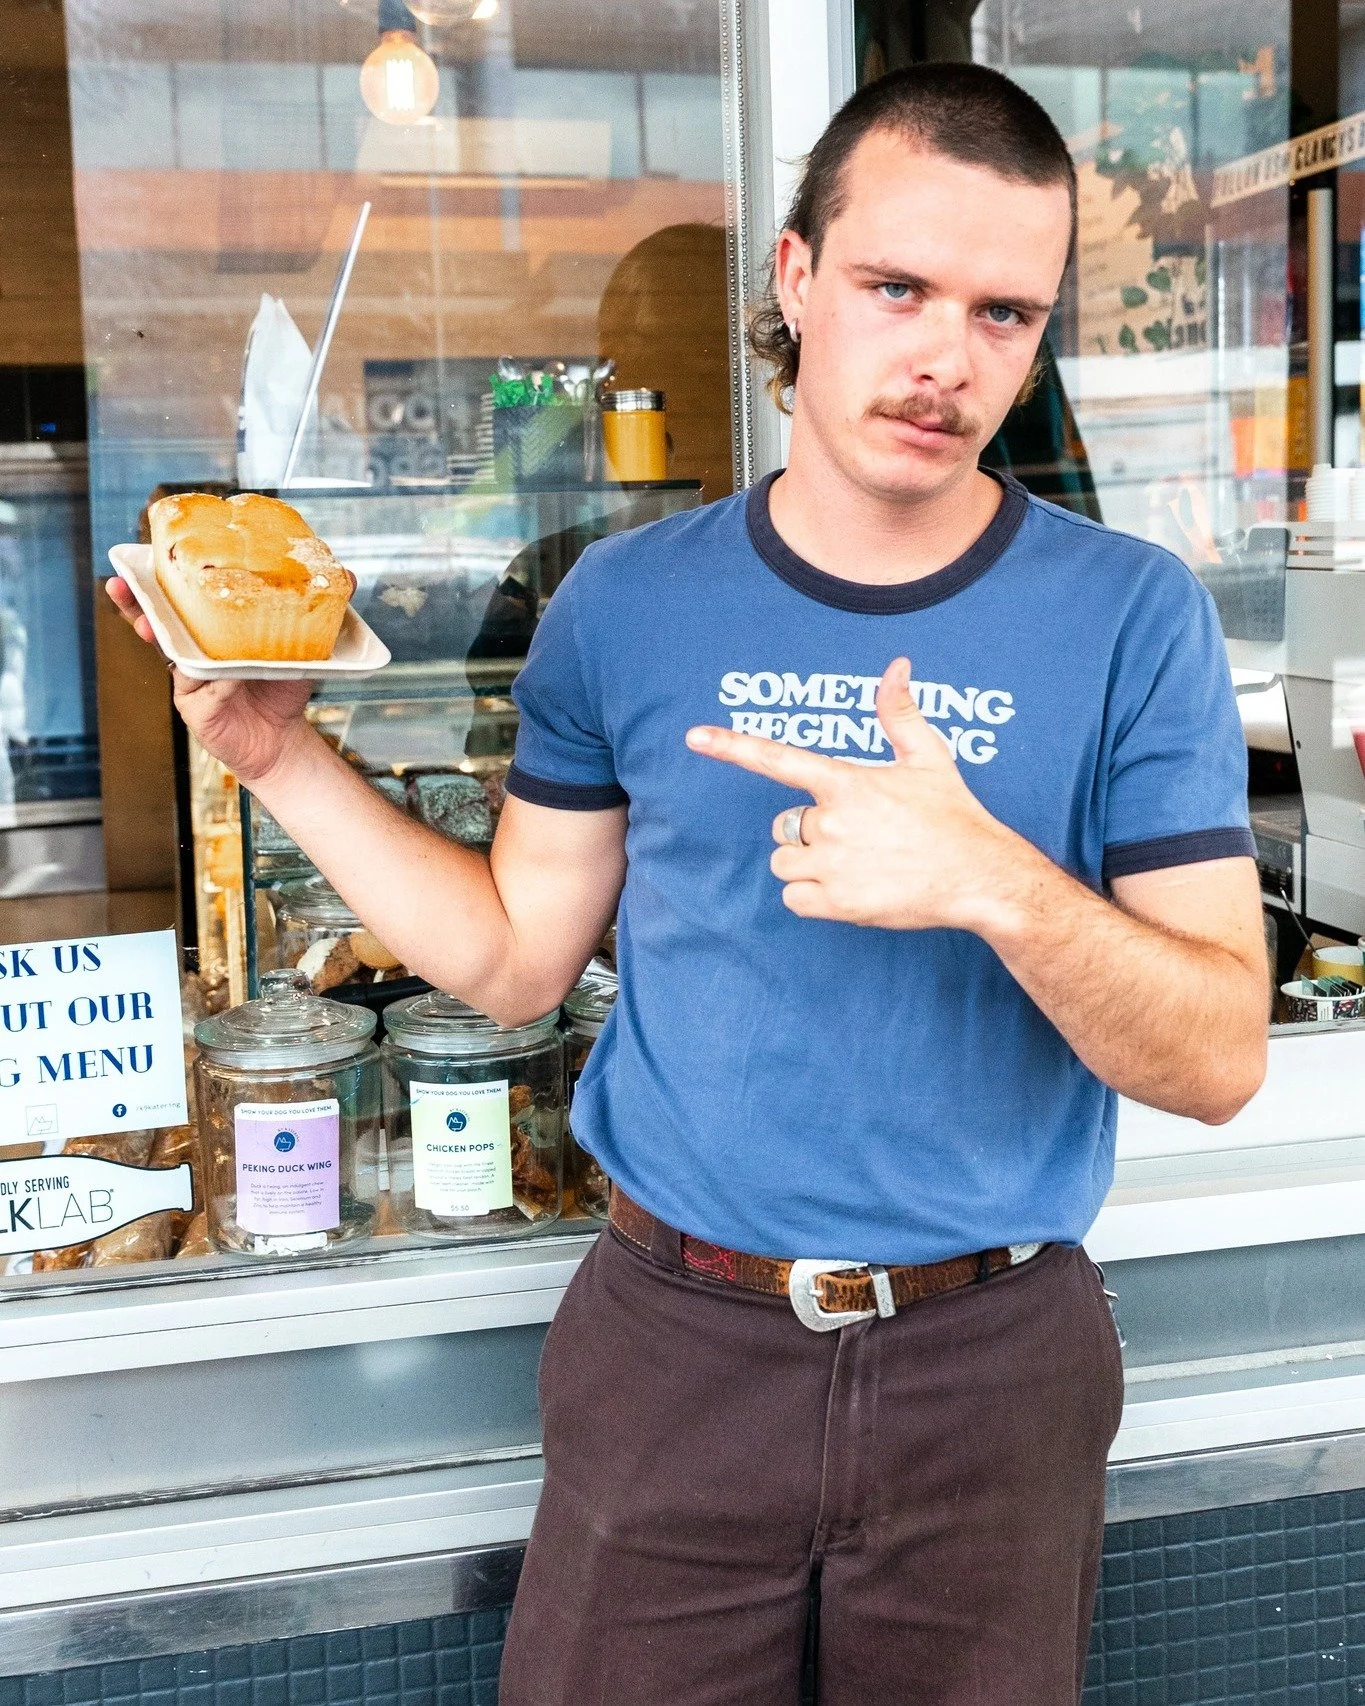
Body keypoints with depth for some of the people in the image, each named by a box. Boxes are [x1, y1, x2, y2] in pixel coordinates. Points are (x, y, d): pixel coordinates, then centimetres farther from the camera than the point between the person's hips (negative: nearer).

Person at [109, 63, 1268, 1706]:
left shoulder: (1132, 617, -9)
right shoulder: (626, 603, -3)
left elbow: (1220, 1059, -12)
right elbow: (515, 954, 5)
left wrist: (997, 885, -30)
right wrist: (282, 757, -4)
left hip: (992, 1363, 0)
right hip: (675, 1340, 1)